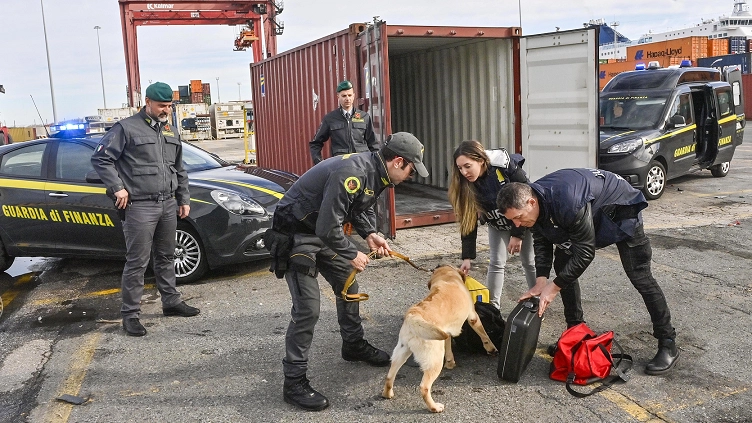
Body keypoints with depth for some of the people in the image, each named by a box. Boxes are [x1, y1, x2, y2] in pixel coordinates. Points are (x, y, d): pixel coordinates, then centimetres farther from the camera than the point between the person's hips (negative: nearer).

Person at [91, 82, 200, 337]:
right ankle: (130, 314, 6)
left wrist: (184, 199, 18)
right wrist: (117, 188, -13)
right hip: (139, 206, -7)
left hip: (168, 204, 7)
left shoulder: (171, 132, 15)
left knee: (166, 257, 17)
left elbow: (179, 170, 22)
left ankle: (171, 302, 29)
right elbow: (100, 158, -7)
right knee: (137, 263, -3)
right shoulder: (127, 128, -6)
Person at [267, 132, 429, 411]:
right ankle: (294, 381, -2)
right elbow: (328, 227, -31)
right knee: (307, 307, -13)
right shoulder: (352, 173, -30)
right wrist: (352, 255, -17)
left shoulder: (377, 172, 1)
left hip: (324, 231, 10)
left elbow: (362, 208, 17)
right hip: (296, 233, -10)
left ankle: (354, 346, 40)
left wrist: (370, 234, -1)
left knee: (348, 285, 19)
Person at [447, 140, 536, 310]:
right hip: (497, 224, 3)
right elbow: (468, 221, -18)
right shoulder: (465, 185, -22)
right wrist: (467, 257, -21)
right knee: (496, 262, -2)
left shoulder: (507, 166, -34)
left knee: (530, 261, 5)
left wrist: (518, 234, -22)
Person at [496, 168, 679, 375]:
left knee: (639, 275, -8)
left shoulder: (567, 202, -43)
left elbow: (585, 252, -35)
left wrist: (555, 286, -30)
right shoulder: (532, 200, -19)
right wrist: (541, 280, -21)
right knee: (562, 263, 2)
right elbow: (542, 243, -8)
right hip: (590, 214, 8)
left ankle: (668, 345, 3)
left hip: (620, 208, -8)